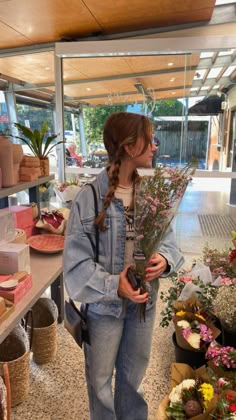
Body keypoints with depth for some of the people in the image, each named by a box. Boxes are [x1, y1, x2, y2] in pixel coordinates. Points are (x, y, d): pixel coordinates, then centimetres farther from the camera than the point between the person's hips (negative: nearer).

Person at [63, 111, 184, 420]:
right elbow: (76, 262, -17)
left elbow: (168, 241, 0)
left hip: (144, 301, 4)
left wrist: (165, 260, -20)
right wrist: (113, 286, -26)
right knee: (100, 379, 22)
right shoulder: (89, 198, -20)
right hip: (104, 304, -3)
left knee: (134, 375, 27)